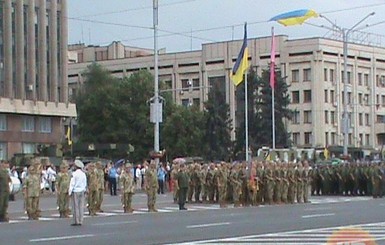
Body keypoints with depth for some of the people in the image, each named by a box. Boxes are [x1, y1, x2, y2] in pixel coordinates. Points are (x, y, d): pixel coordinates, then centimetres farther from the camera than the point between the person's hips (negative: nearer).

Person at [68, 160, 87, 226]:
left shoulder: (74, 174, -11)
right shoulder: (83, 174, 5)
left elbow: (72, 183, -10)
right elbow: (85, 184, 11)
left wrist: (70, 192, -4)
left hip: (75, 191, -5)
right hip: (82, 191, 5)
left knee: (75, 206, -1)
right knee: (81, 206, 6)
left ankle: (76, 221, -1)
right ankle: (80, 221, 8)